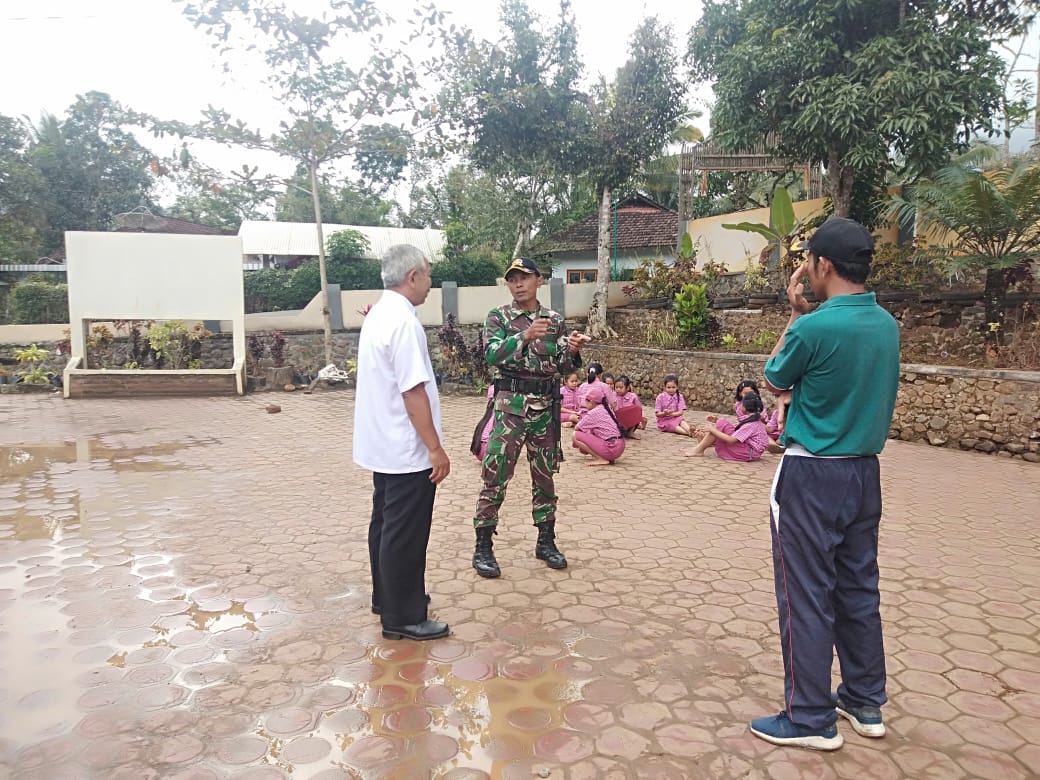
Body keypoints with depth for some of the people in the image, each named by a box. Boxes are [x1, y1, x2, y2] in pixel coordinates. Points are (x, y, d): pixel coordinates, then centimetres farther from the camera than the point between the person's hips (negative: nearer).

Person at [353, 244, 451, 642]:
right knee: (405, 535, 1)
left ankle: (387, 597, 34)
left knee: (386, 525, 19)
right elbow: (413, 391, -24)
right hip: (407, 451, -10)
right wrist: (436, 448, -19)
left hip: (382, 446, 10)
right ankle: (403, 617, 14)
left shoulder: (377, 315, 9)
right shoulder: (403, 321, -20)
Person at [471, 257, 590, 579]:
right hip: (511, 405, -3)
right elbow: (492, 354, -17)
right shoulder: (498, 317, 0)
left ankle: (546, 541, 26)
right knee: (495, 477, -3)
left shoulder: (555, 320, 9)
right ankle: (483, 548, 8)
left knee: (545, 476, 13)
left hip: (547, 406, 4)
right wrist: (524, 336, -32)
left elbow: (562, 368, 6)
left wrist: (572, 351, -16)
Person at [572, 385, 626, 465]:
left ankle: (601, 459, -9)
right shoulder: (606, 409, 16)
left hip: (611, 448, -9)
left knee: (576, 435, -6)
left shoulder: (593, 413, -8)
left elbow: (576, 428, -1)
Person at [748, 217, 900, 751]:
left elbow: (775, 383, -1)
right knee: (859, 588, 17)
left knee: (807, 596, 3)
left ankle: (811, 718, 14)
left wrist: (795, 313, 3)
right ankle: (865, 703, 31)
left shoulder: (814, 327, -19)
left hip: (813, 475, -8)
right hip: (864, 471, 8)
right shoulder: (887, 325, 4)